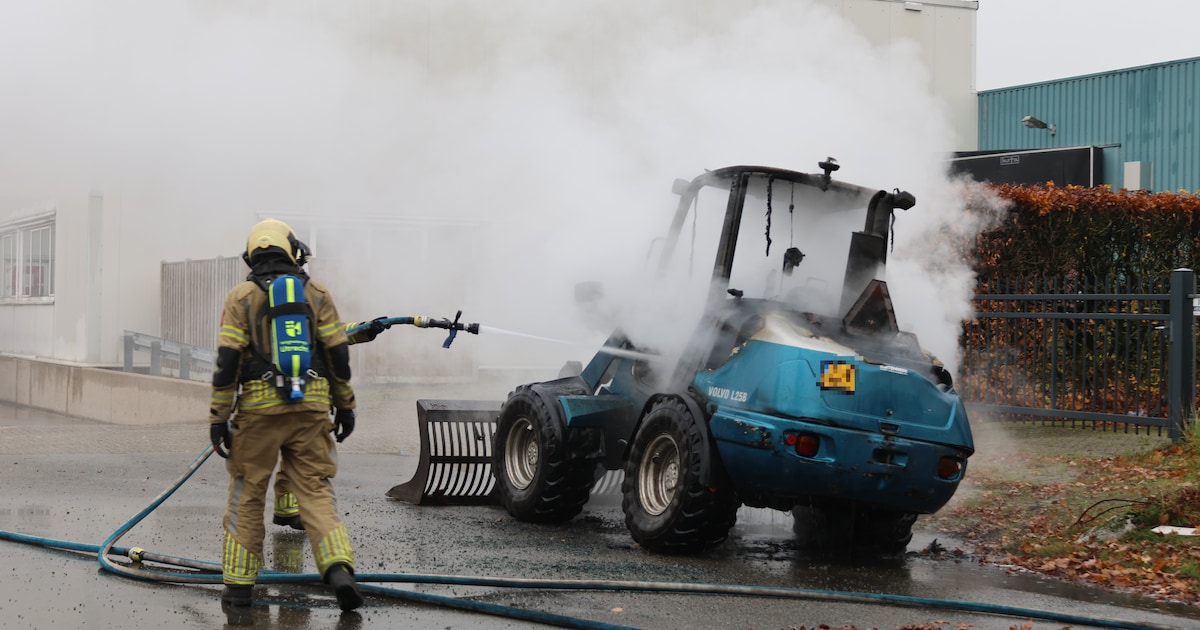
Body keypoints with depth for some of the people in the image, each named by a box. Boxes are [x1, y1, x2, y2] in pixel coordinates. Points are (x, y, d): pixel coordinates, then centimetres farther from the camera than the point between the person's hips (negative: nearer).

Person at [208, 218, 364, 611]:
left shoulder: (241, 296, 1)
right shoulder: (315, 293, 7)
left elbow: (228, 360, -5)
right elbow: (338, 354, 5)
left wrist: (218, 417, -3)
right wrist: (345, 406, 14)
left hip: (259, 408, -1)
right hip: (311, 406, 2)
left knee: (247, 495, 9)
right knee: (316, 491, 4)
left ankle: (239, 584, 12)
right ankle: (338, 569, -15)